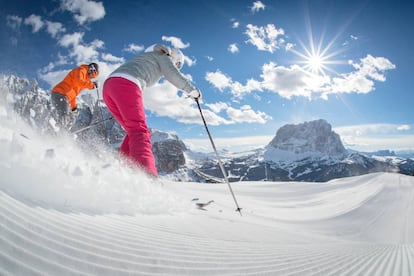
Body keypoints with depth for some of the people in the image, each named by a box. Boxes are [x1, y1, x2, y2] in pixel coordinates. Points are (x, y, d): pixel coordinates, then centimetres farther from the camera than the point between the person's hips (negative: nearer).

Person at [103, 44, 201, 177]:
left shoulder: (146, 57, 39)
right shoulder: (163, 57, 16)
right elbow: (174, 76, -4)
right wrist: (193, 91, 9)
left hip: (109, 86, 9)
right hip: (125, 86, -8)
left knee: (134, 132, 14)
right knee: (140, 132, -21)